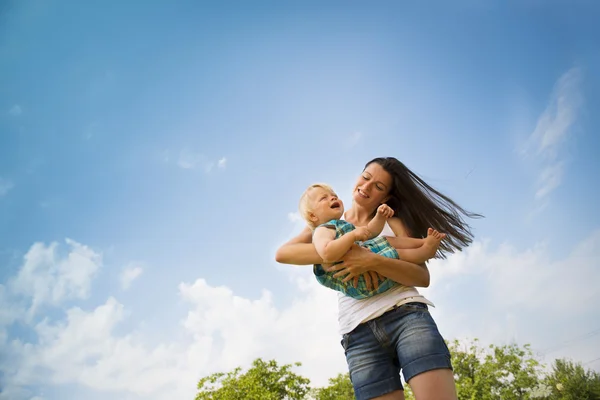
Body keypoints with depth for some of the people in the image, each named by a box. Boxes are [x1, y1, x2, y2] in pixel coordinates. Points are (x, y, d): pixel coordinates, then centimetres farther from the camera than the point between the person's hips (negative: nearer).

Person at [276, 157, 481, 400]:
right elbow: (282, 253, -1)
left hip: (407, 316, 0)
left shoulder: (392, 222, 15)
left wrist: (372, 261, -18)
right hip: (359, 334, 1)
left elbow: (423, 277, 0)